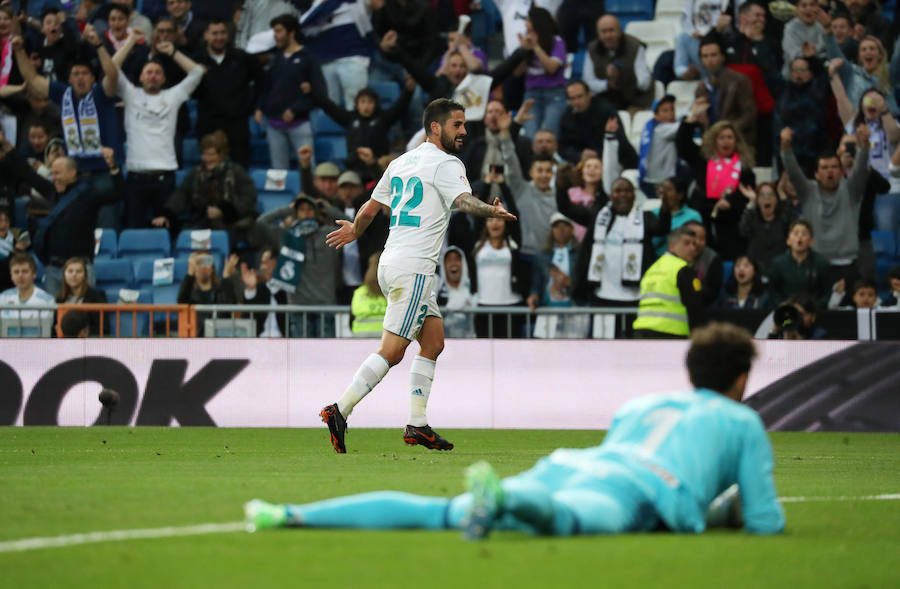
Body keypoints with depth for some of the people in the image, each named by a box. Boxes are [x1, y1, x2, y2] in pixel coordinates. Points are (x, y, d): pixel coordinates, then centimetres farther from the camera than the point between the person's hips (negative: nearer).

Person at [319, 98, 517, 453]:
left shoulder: (401, 162, 18)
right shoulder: (446, 164, -7)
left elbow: (370, 209, 27)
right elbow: (464, 201, -27)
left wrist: (354, 231, 46)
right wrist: (492, 211, -45)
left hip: (391, 264, 10)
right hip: (413, 267, -10)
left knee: (433, 341, 12)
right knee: (392, 351, -9)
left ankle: (417, 425, 9)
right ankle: (340, 411, -13)